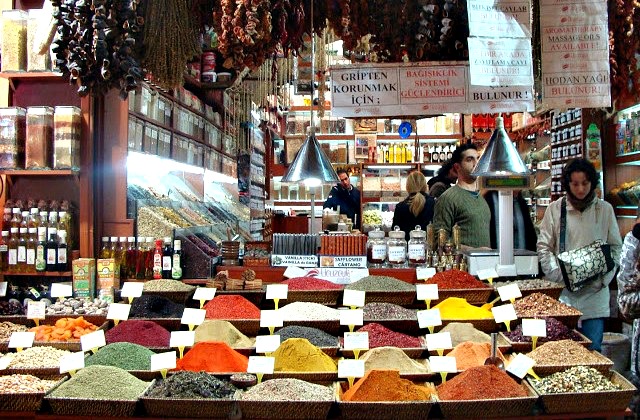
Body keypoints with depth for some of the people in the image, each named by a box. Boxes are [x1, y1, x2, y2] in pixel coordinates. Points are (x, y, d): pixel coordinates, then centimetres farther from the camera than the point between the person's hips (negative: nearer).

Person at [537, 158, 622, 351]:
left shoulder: (605, 209, 7)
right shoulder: (555, 209, 3)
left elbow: (615, 247, 10)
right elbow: (544, 247, 4)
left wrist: (604, 277, -4)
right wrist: (559, 275, -10)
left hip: (595, 291, 1)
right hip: (564, 292, 0)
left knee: (592, 350, 1)